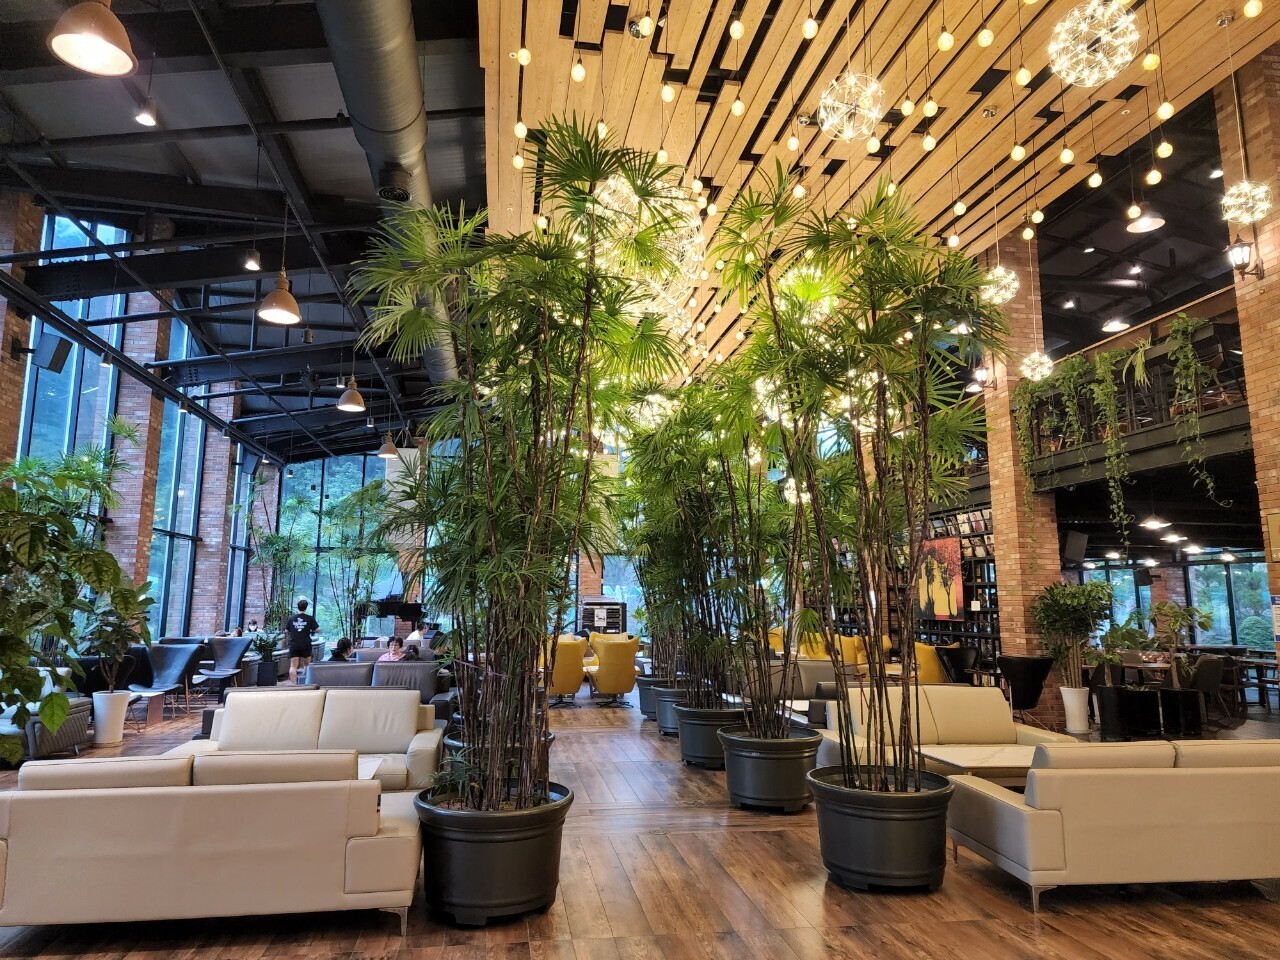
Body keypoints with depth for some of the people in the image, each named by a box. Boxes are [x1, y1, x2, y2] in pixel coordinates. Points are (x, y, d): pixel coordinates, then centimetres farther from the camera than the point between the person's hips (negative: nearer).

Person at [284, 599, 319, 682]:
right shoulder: (310, 618, -4)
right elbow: (317, 630, -5)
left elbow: (286, 631, 7)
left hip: (294, 645, 1)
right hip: (306, 645, 0)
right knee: (307, 665, 15)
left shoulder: (291, 618, 2)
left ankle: (293, 684, -12)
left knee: (293, 666, -2)